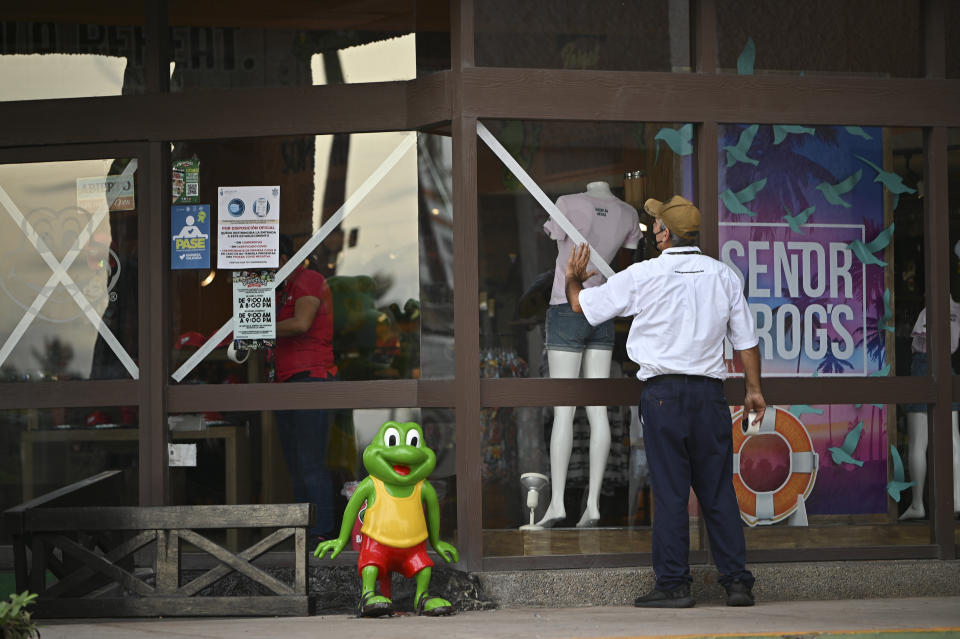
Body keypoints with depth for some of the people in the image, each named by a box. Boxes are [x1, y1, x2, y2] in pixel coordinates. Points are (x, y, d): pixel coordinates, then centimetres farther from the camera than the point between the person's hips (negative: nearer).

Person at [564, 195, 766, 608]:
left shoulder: (643, 276, -3)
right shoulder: (723, 275, 6)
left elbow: (582, 305, 7)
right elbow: (746, 338, 10)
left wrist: (573, 279, 29)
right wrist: (754, 389, 20)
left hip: (663, 392, -3)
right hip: (709, 391, 3)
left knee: (669, 492, -1)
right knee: (718, 491, 6)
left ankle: (673, 584, -1)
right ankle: (737, 582, 5)